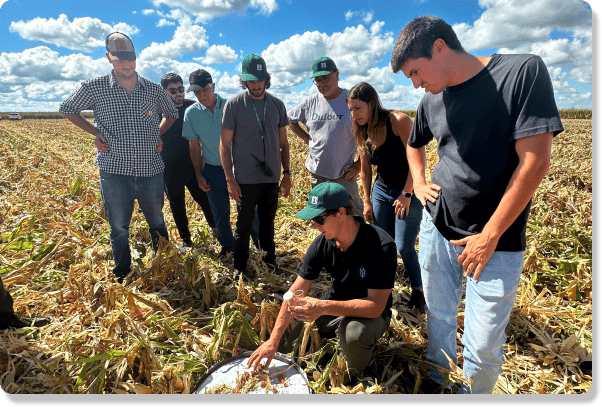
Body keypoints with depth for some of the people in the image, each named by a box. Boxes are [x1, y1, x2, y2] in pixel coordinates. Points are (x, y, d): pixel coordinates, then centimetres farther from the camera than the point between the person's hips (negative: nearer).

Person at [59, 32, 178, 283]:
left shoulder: (154, 90, 4)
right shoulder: (94, 88, -1)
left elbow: (172, 114, 22)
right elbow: (67, 109, 14)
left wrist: (159, 134, 7)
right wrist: (94, 132, 3)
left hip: (150, 170, 2)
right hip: (114, 171, -1)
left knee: (157, 224, 15)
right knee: (119, 229, 8)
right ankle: (122, 278, 28)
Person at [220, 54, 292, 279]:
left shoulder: (277, 105, 7)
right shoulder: (233, 104, -4)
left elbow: (283, 143, 13)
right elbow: (224, 145, -4)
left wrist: (287, 172, 9)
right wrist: (230, 179, -9)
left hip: (272, 178, 3)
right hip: (246, 179, -3)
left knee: (268, 222, 15)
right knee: (244, 225, 5)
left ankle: (270, 260, 32)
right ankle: (240, 267, 22)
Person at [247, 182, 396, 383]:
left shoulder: (381, 246, -30)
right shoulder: (322, 243, -14)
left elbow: (375, 306, -31)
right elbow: (296, 292, -11)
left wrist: (324, 307, -44)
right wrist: (273, 341, -14)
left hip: (370, 312, -4)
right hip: (334, 307, 4)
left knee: (353, 334, -38)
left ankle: (347, 380, -3)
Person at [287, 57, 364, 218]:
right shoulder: (310, 103, 4)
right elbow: (290, 119, 21)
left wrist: (359, 164, -10)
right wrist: (307, 139, 8)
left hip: (344, 174, -4)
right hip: (317, 174, 4)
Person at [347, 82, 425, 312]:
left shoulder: (399, 122, -18)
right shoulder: (362, 133, 1)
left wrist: (406, 195, -17)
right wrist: (367, 201, 9)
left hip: (409, 192, -5)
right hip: (381, 191, 6)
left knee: (404, 248, -5)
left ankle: (419, 292, 19)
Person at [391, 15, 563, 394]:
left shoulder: (524, 72, -11)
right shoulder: (432, 100, 5)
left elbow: (535, 161, -16)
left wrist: (490, 236, -15)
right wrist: (419, 182, 7)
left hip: (494, 239, -4)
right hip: (436, 229, 5)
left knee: (482, 347, 1)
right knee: (439, 318, 17)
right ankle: (436, 382, 40)